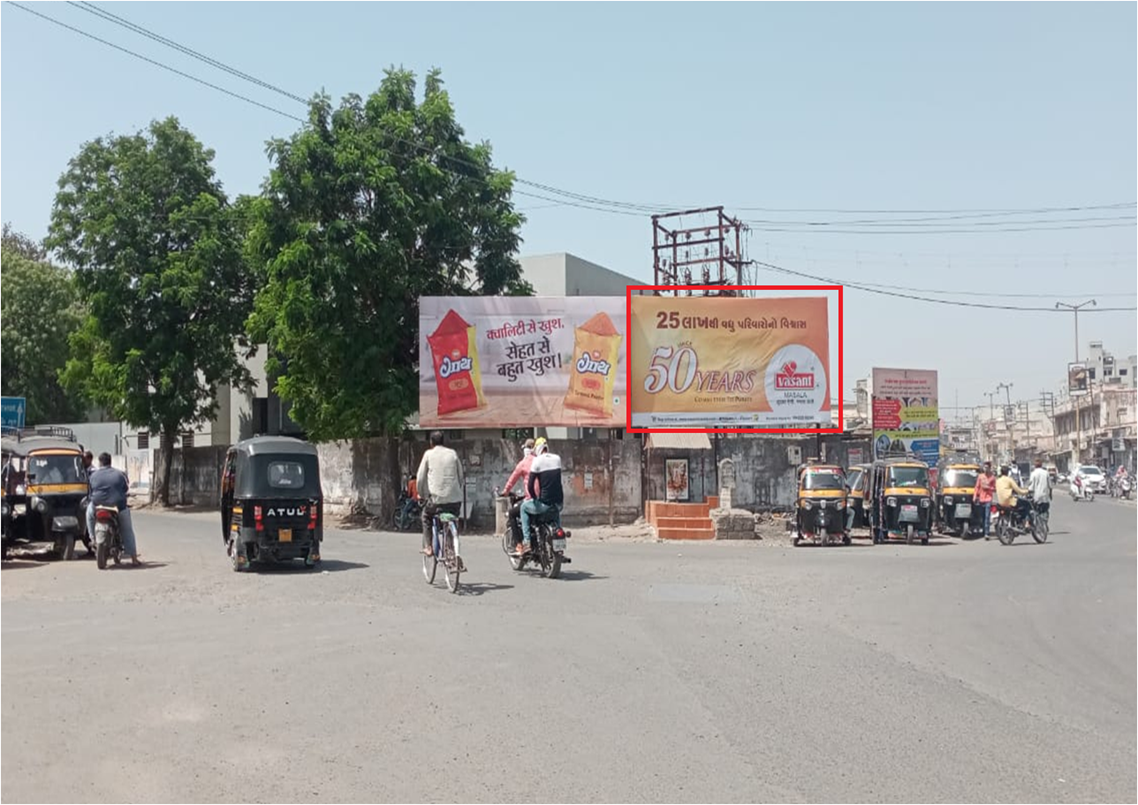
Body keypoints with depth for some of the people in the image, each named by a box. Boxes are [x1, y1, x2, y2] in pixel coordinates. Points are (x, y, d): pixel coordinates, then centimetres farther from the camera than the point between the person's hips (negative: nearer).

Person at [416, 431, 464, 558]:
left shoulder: (428, 454, 4)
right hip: (455, 499, 2)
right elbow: (461, 477, 12)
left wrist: (421, 495, 18)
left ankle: (428, 547, 15)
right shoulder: (453, 454, 10)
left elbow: (420, 478, 4)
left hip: (436, 498, -2)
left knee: (426, 518, 26)